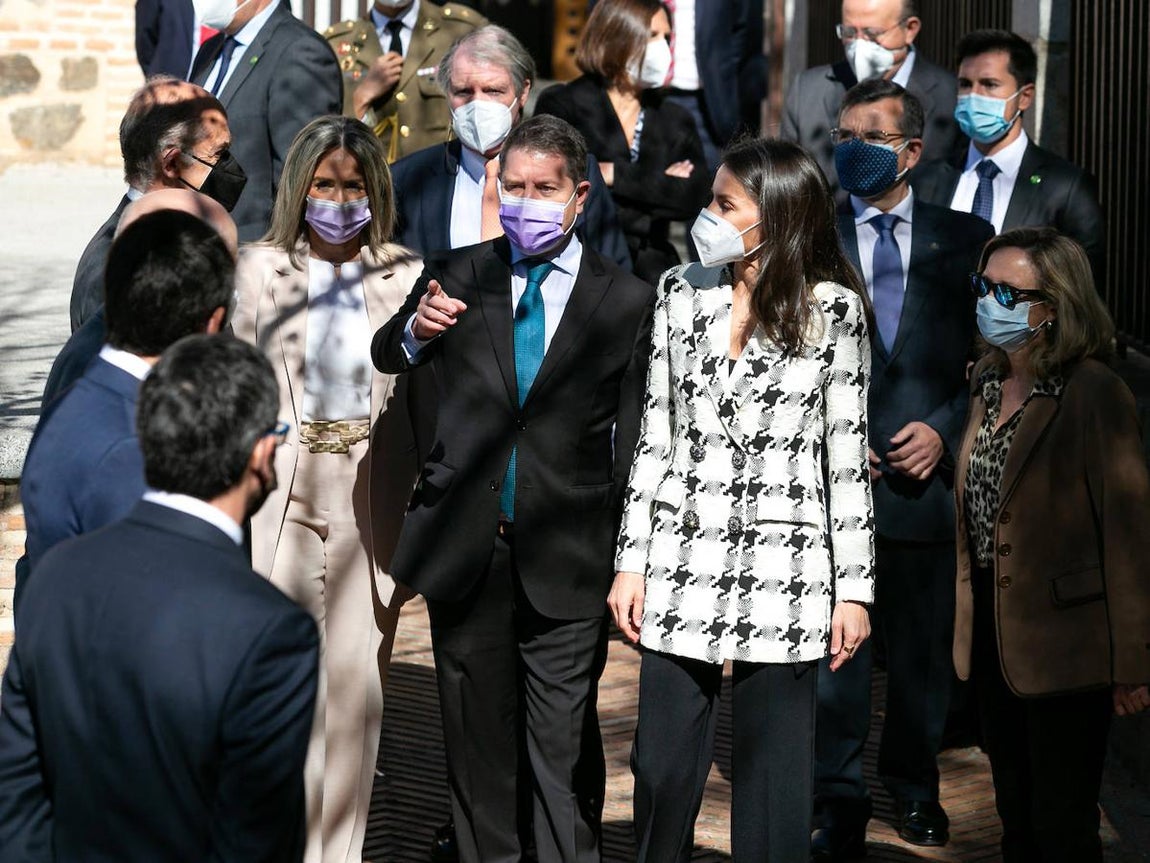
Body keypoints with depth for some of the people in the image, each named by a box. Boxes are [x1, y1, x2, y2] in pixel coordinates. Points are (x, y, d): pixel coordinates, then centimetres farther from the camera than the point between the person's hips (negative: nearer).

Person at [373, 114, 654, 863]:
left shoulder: (627, 302, -1)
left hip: (567, 560, -2)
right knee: (477, 737, 12)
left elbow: (634, 443, 0)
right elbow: (385, 359, -1)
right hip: (464, 550, 3)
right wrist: (416, 330, -26)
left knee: (565, 746, 0)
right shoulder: (460, 276, 6)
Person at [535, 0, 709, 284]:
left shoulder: (675, 120, 17)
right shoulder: (560, 105, 6)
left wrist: (617, 176, -5)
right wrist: (661, 186, -4)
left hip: (650, 273, 4)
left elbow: (694, 196, 2)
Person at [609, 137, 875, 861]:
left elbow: (848, 456, 0)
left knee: (773, 775, 3)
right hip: (683, 559, 3)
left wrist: (854, 589, -2)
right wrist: (632, 562, 6)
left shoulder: (833, 311, -2)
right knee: (662, 767, 3)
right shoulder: (683, 293, 7)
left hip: (783, 570, -3)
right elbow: (655, 435, 10)